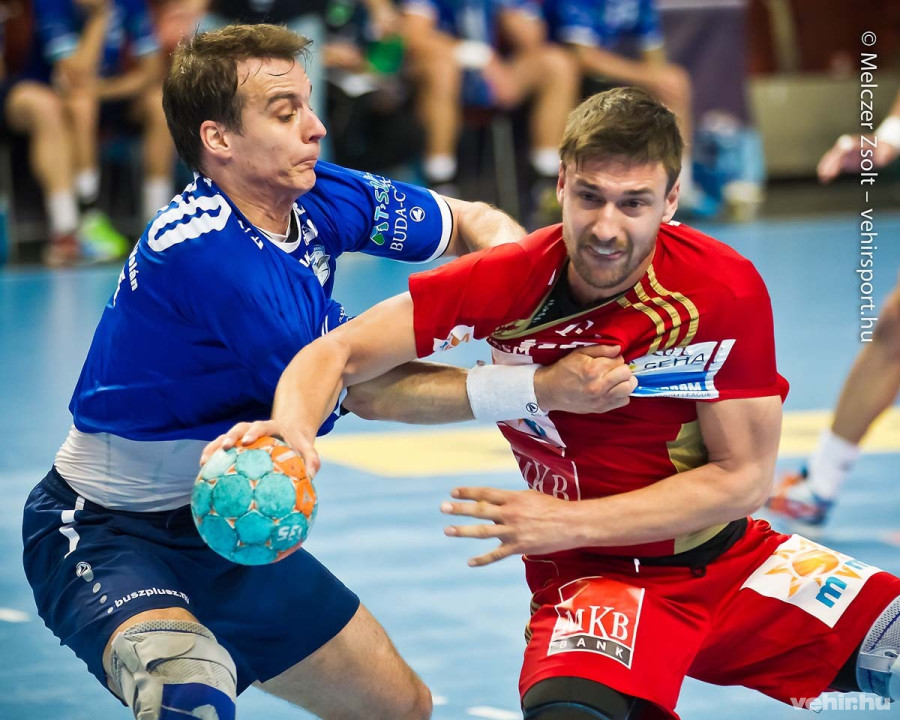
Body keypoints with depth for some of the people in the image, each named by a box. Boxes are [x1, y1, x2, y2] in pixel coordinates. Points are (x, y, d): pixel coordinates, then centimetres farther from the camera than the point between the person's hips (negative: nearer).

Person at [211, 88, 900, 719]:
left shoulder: (727, 290, -15)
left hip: (731, 558, 3)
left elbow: (743, 479, -12)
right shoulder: (507, 283, -14)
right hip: (593, 576, -2)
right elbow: (339, 354, -11)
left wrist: (568, 523, -19)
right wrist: (289, 429, -33)